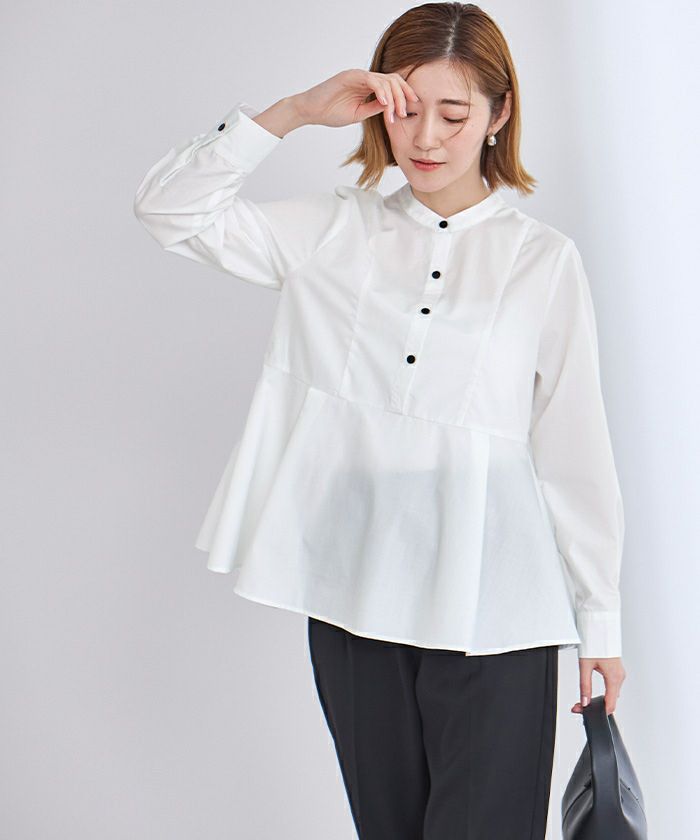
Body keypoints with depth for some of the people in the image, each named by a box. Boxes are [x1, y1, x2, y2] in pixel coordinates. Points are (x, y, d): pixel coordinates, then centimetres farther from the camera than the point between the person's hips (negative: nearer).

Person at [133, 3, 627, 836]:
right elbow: (169, 209, 0)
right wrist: (294, 111, -9)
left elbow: (577, 449, 1)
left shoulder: (543, 259, -1)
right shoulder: (332, 229, 6)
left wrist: (600, 620, 4)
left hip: (491, 608, -3)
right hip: (353, 590, 3)